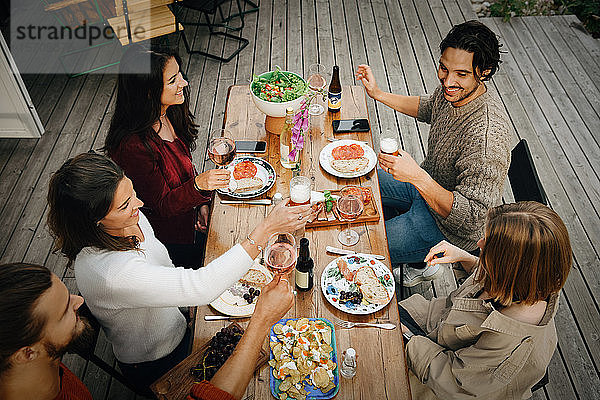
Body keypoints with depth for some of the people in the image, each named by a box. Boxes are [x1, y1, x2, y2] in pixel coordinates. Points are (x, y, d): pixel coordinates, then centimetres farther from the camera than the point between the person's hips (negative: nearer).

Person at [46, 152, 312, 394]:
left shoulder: (128, 219, -13)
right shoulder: (108, 272, -39)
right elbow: (200, 289, -44)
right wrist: (267, 228, -43)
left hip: (178, 327, 7)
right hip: (157, 367, -6)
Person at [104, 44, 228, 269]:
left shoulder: (169, 114, -7)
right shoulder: (132, 145, -32)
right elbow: (162, 206, -24)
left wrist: (201, 203, 0)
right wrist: (198, 185, -41)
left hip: (190, 219, 7)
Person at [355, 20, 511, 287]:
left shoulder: (487, 135, -38)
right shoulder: (452, 91, -12)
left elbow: (473, 218, -36)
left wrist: (417, 176, -45)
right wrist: (378, 94, 5)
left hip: (453, 229, -8)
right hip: (426, 185, 8)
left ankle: (422, 264, 19)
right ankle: (395, 229, 39)